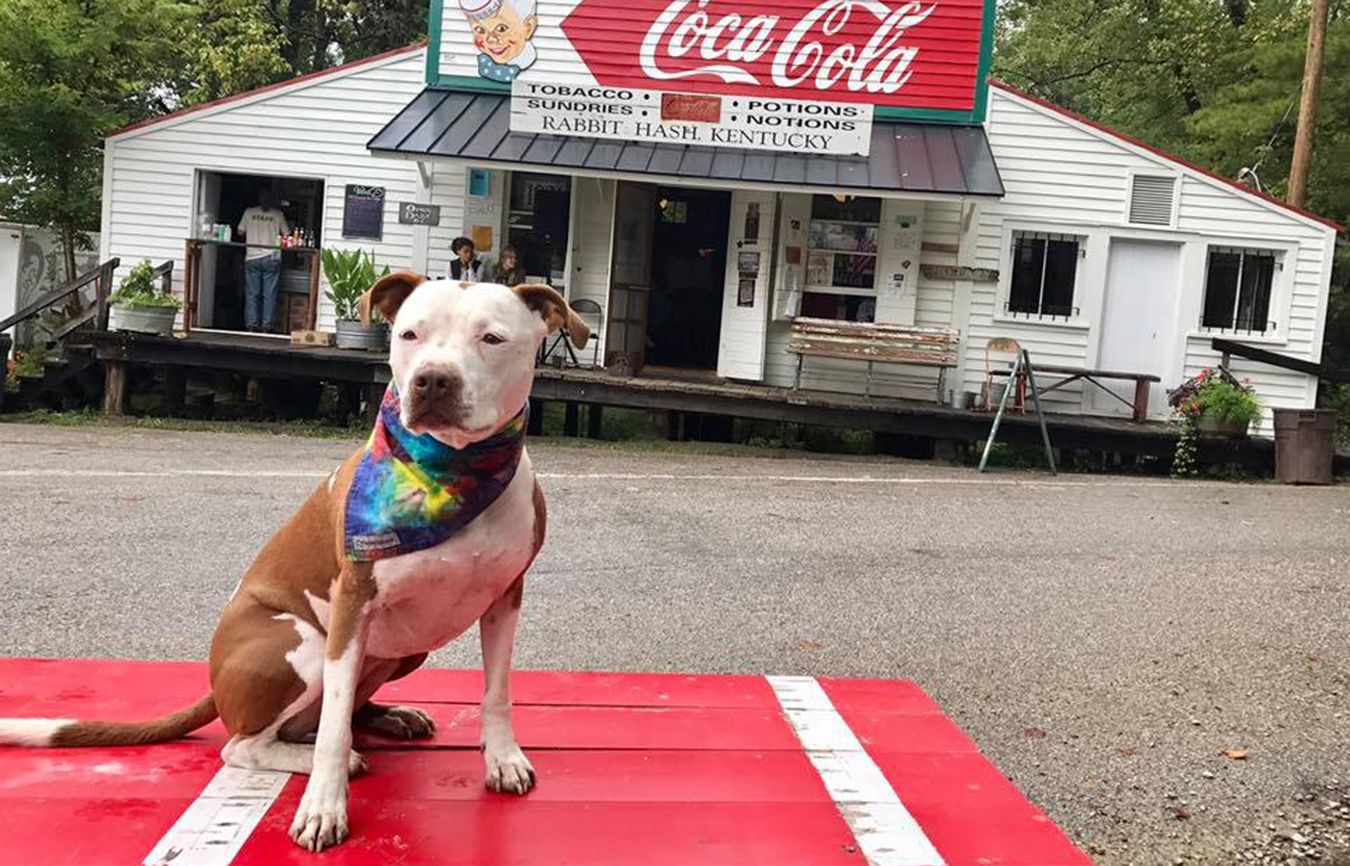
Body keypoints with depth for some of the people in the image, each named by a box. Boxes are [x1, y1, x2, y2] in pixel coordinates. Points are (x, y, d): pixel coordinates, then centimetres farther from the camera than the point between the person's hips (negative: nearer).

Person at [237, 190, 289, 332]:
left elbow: (240, 232, 8)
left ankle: (252, 324, 3)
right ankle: (267, 325, 0)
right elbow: (287, 235, 5)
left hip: (252, 258, 1)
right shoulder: (278, 215, 0)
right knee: (269, 294, 1)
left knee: (252, 293, 5)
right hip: (271, 258, -1)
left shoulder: (249, 212, 3)